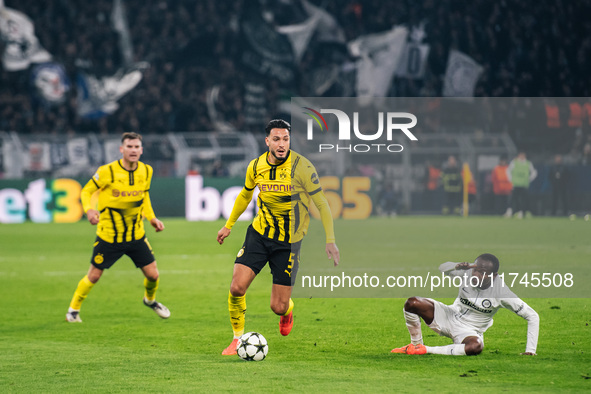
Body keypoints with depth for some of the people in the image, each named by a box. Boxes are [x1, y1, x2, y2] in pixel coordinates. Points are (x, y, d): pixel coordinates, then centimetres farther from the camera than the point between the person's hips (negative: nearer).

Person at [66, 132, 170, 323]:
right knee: (93, 276, 2)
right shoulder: (107, 171, -16)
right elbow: (86, 191, -6)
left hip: (136, 235, 4)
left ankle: (150, 300, 37)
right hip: (109, 235, -4)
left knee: (153, 275, 3)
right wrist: (89, 210, -25)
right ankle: (73, 309, 24)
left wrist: (151, 218, 4)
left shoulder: (146, 171, -2)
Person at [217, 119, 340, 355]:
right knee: (237, 288, -13)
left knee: (278, 307, -3)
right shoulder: (256, 166, -3)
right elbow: (245, 195, 18)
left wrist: (330, 240, -15)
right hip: (259, 233, 3)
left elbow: (321, 203, -9)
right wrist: (229, 225, 25)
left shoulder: (301, 167, -16)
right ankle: (238, 338, 11)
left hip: (288, 242, -3)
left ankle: (288, 310, 37)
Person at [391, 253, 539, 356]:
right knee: (412, 303, -21)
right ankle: (415, 344, 3)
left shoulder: (501, 292, -23)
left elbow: (532, 316, -18)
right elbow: (443, 268, 1)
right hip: (450, 316, 3)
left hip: (469, 331, -3)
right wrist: (457, 266, -24)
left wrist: (530, 350, -22)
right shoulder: (469, 272, -14)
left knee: (475, 347, -42)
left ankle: (427, 350, -26)